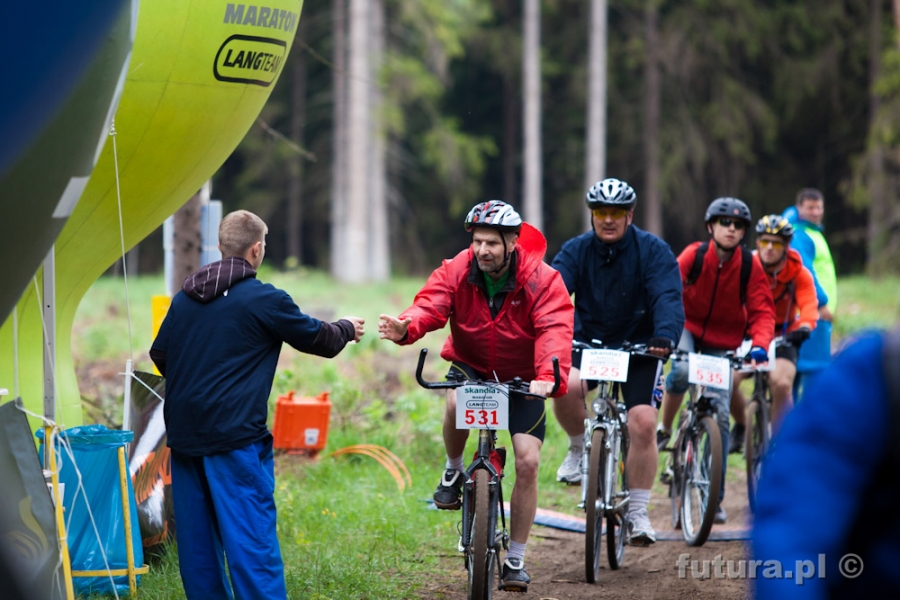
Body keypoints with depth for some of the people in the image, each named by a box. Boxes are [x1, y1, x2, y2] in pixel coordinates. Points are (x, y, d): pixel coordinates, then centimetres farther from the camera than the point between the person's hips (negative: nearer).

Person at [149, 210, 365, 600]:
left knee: (197, 539, 11)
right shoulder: (263, 300, -8)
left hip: (183, 434, 6)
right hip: (234, 436, -6)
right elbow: (318, 339, 4)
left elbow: (159, 355, 20)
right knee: (251, 539, -7)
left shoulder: (185, 298, 9)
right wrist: (347, 329, 25)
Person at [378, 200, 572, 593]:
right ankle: (454, 471, -5)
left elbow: (554, 331, -34)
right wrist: (406, 328, -54)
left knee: (528, 462, -11)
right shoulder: (456, 272, -15)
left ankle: (516, 559, 2)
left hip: (522, 378, -1)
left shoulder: (542, 280, -21)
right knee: (457, 401, -36)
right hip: (470, 366, 1)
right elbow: (430, 307, -29)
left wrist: (547, 377, -52)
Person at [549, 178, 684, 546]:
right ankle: (579, 450, 0)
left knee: (643, 423, -16)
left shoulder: (653, 252, -11)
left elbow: (667, 298, -24)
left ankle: (637, 513, -1)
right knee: (565, 385, -31)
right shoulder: (575, 251, -5)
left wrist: (665, 336, -44)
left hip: (639, 348, -1)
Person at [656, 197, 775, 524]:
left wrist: (759, 344, -31)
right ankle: (664, 429, -7)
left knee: (720, 415, -6)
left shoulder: (750, 266, -13)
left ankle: (715, 498, 2)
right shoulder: (694, 254, -17)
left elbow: (762, 311, -11)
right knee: (682, 371, -36)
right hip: (688, 327, -1)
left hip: (723, 343, 1)